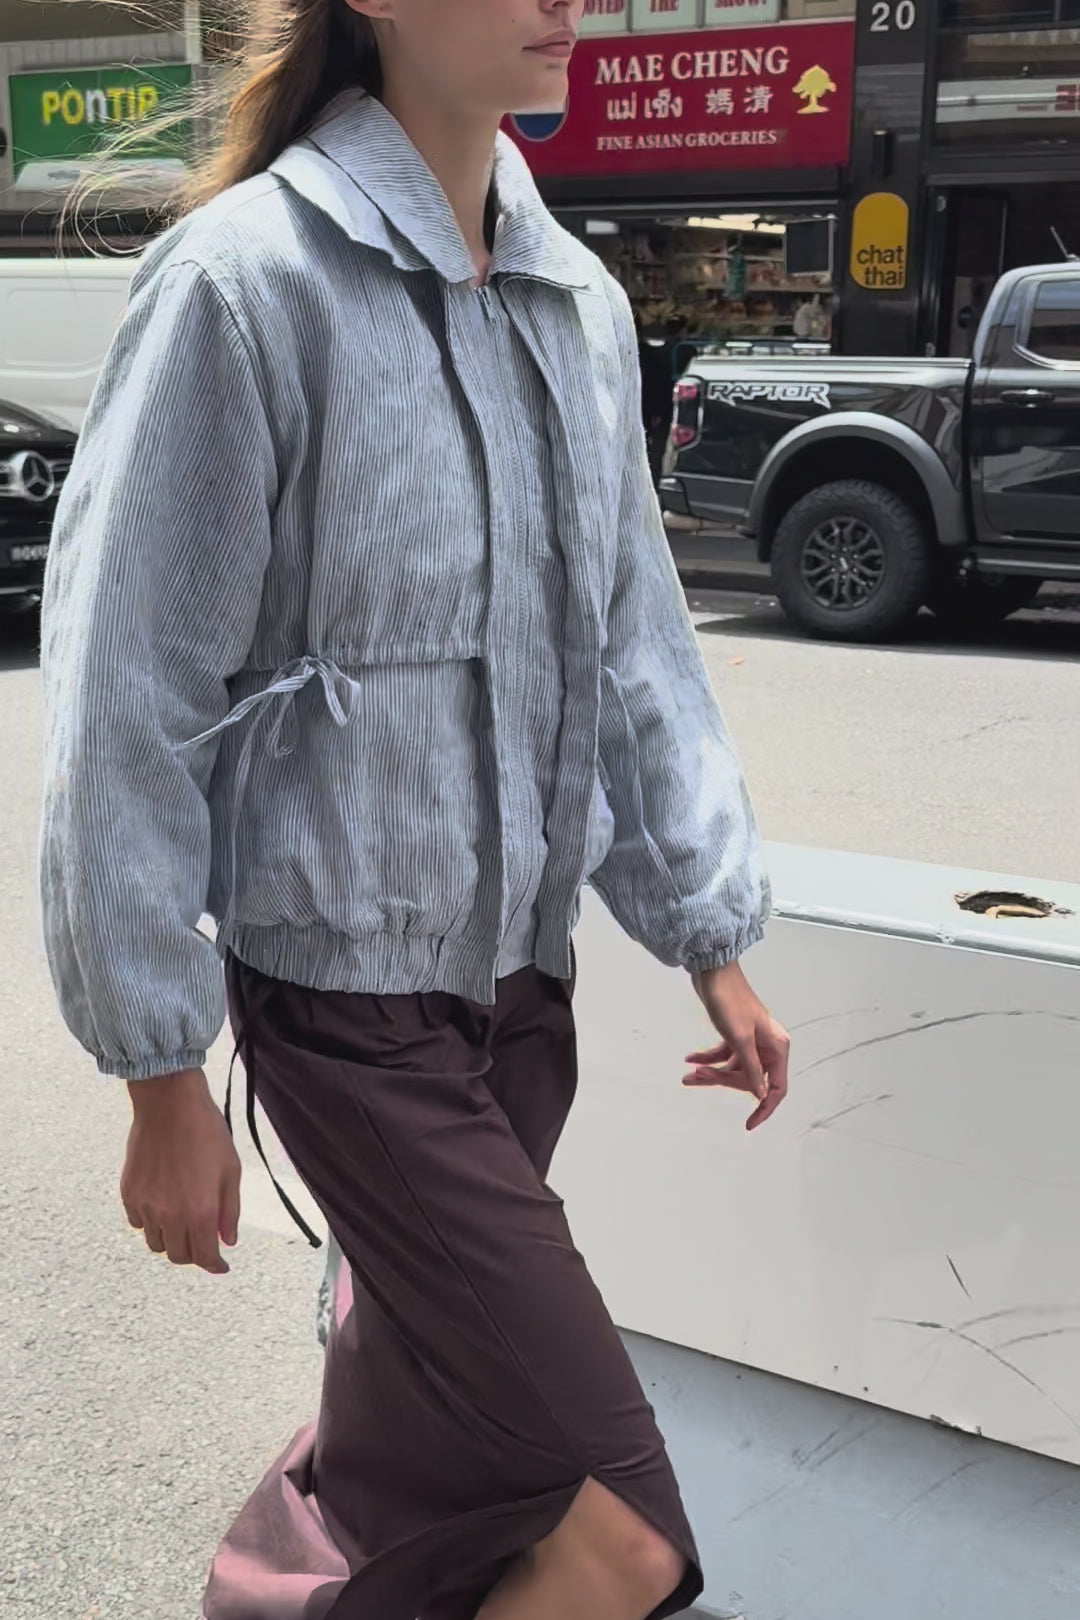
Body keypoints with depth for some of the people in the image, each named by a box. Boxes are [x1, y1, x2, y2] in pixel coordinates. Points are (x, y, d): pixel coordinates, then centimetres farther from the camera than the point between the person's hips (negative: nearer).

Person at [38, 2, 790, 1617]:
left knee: (426, 1418, 21)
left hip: (524, 975, 6)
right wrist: (164, 1074, -10)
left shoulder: (579, 305, 5)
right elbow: (126, 699, -13)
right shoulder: (248, 282, -15)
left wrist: (712, 937, 10)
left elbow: (633, 642, 10)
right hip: (351, 994, -6)